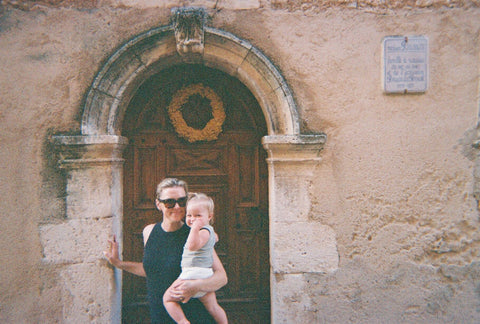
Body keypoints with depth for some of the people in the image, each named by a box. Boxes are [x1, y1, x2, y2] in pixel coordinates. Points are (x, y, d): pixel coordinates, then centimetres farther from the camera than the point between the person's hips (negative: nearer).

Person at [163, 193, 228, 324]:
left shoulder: (204, 231, -14)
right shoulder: (209, 230, 17)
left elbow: (193, 246, -34)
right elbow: (215, 238, 43)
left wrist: (195, 228, -34)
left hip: (194, 274, -10)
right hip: (206, 276, 10)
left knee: (168, 298, 1)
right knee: (213, 307, 19)